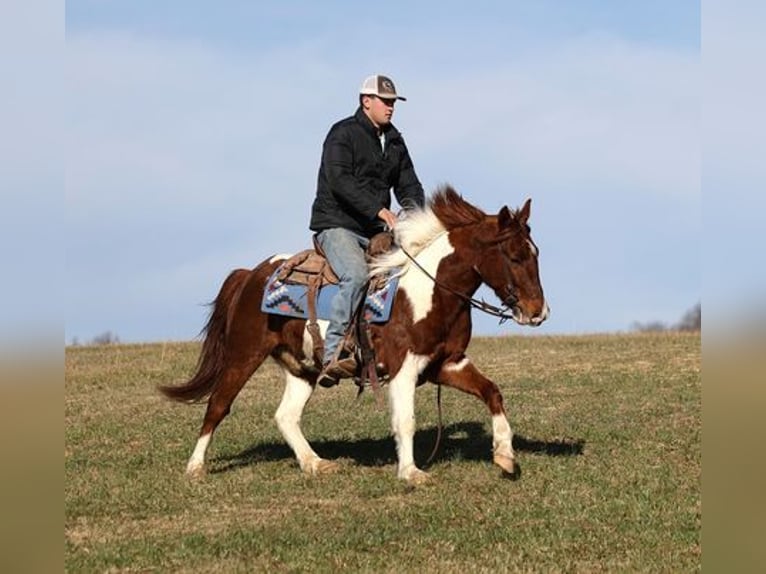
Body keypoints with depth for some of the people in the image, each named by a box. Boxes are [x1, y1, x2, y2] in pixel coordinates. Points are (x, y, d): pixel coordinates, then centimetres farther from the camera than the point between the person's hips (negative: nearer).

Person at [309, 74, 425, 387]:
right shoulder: (343, 134, -7)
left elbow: (408, 185, 19)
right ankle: (333, 355, -38)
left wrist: (414, 210, -4)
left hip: (376, 230, 8)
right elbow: (340, 181, -21)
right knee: (356, 275, -33)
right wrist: (379, 210, -28)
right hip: (337, 225, -8)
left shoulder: (394, 141, 16)